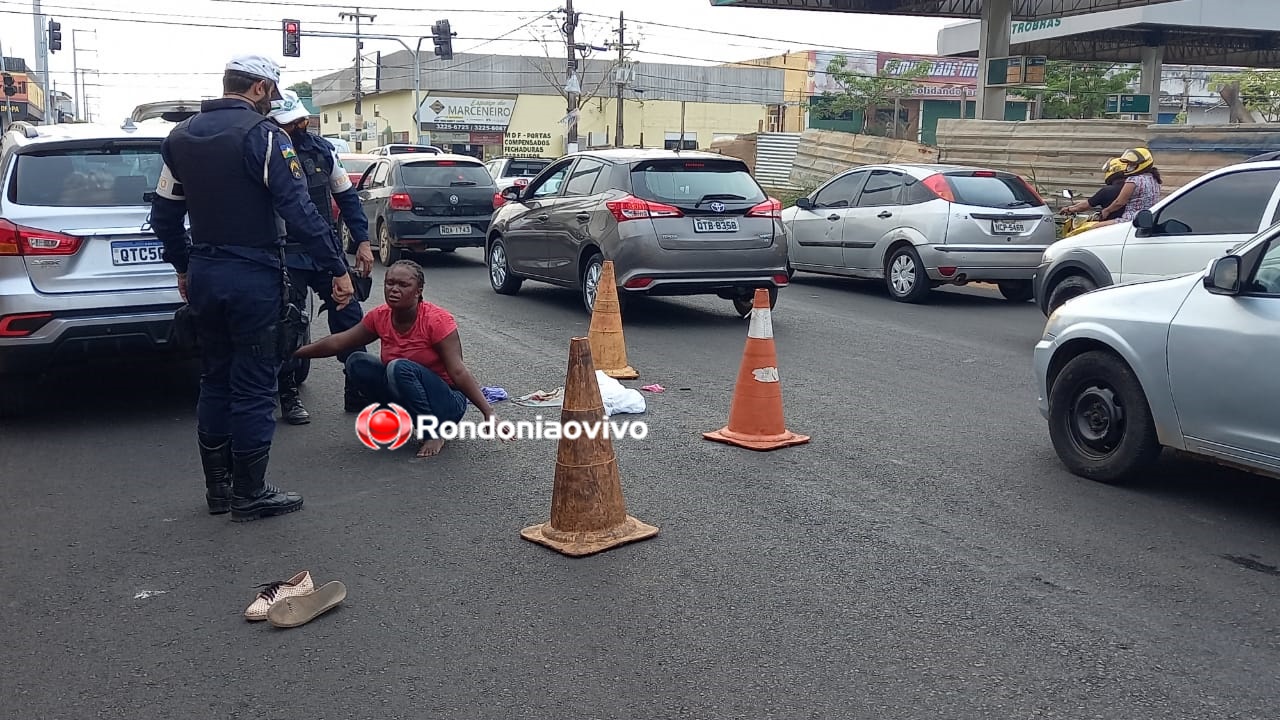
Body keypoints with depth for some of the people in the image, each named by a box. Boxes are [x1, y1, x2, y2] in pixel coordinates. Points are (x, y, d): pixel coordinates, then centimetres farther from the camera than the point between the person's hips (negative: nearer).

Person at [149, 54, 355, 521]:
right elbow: (299, 210, -20)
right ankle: (249, 495, 8)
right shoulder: (262, 135, -12)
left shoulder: (180, 137, 10)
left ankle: (217, 487, 23)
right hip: (252, 276, -7)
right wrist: (338, 269, -17)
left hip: (202, 275, 7)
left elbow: (164, 214, 14)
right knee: (252, 387, 1)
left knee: (215, 381, 16)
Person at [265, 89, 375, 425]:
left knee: (348, 317, 5)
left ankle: (358, 391, 16)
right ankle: (289, 397, 18)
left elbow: (347, 197, 10)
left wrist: (362, 242, 4)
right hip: (288, 256, -4)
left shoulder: (322, 149, 3)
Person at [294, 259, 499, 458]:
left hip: (447, 403, -6)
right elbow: (338, 342, 5)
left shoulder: (437, 320, -20)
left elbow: (458, 372, -24)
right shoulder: (380, 316, -4)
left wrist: (488, 412, -32)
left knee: (399, 368, -31)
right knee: (357, 362, -10)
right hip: (406, 399, 6)